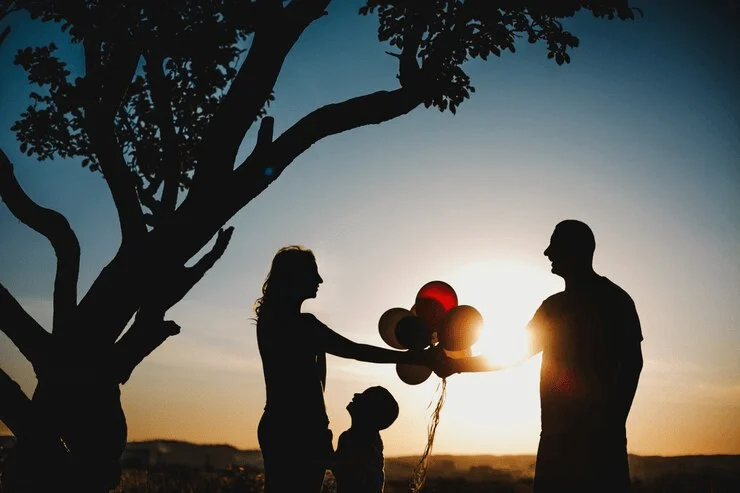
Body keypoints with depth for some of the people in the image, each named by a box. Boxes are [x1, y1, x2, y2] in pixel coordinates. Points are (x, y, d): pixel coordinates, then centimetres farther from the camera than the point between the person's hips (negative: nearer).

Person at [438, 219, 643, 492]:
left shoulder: (612, 298, 0)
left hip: (598, 432, -7)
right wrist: (458, 364, 19)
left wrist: (614, 423, -17)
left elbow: (632, 361, -8)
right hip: (558, 433, 7)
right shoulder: (553, 306, 20)